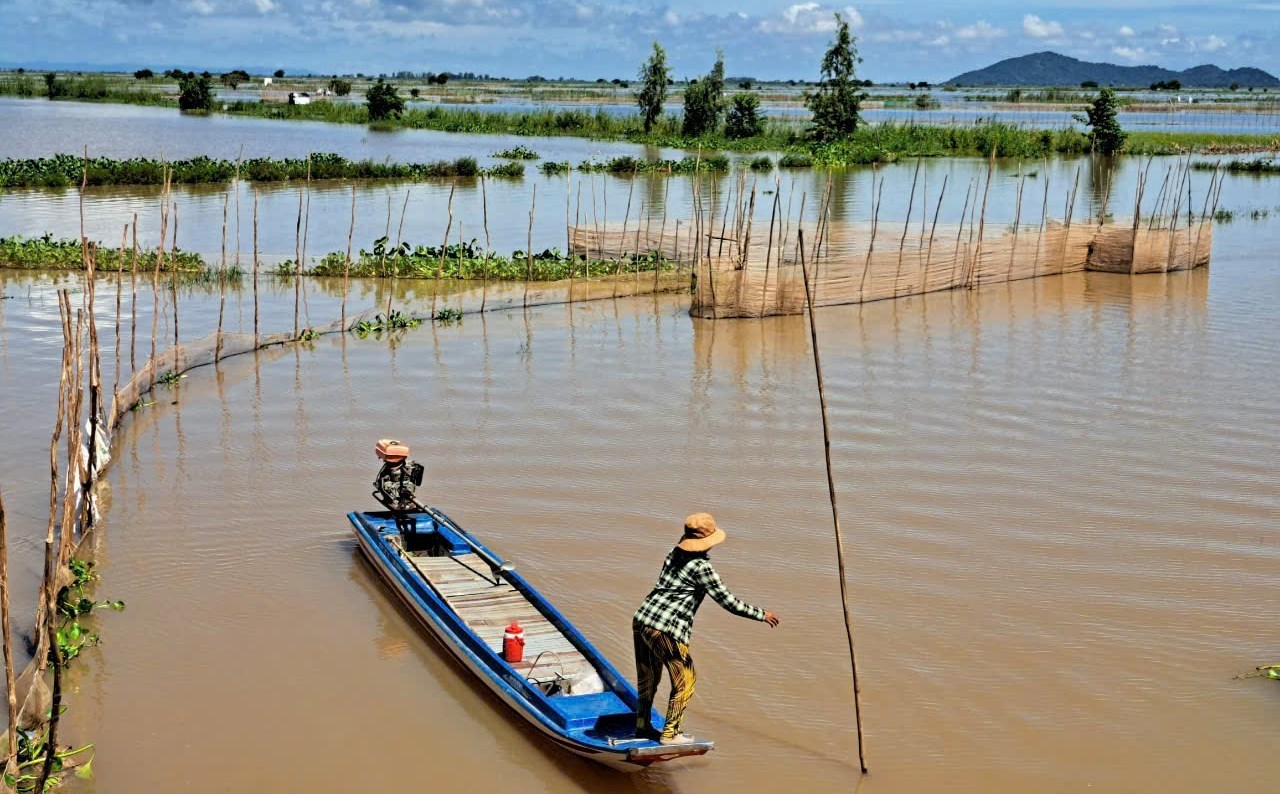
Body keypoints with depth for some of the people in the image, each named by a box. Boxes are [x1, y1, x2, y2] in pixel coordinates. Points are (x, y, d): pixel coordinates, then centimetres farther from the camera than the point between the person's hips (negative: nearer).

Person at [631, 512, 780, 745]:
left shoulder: (674, 554, 11)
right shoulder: (701, 567, -11)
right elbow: (728, 602, -8)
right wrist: (761, 614, 4)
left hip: (641, 619, 8)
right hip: (666, 630, -8)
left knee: (648, 676, 24)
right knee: (685, 680, 10)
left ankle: (642, 725, 38)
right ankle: (670, 733, 16)